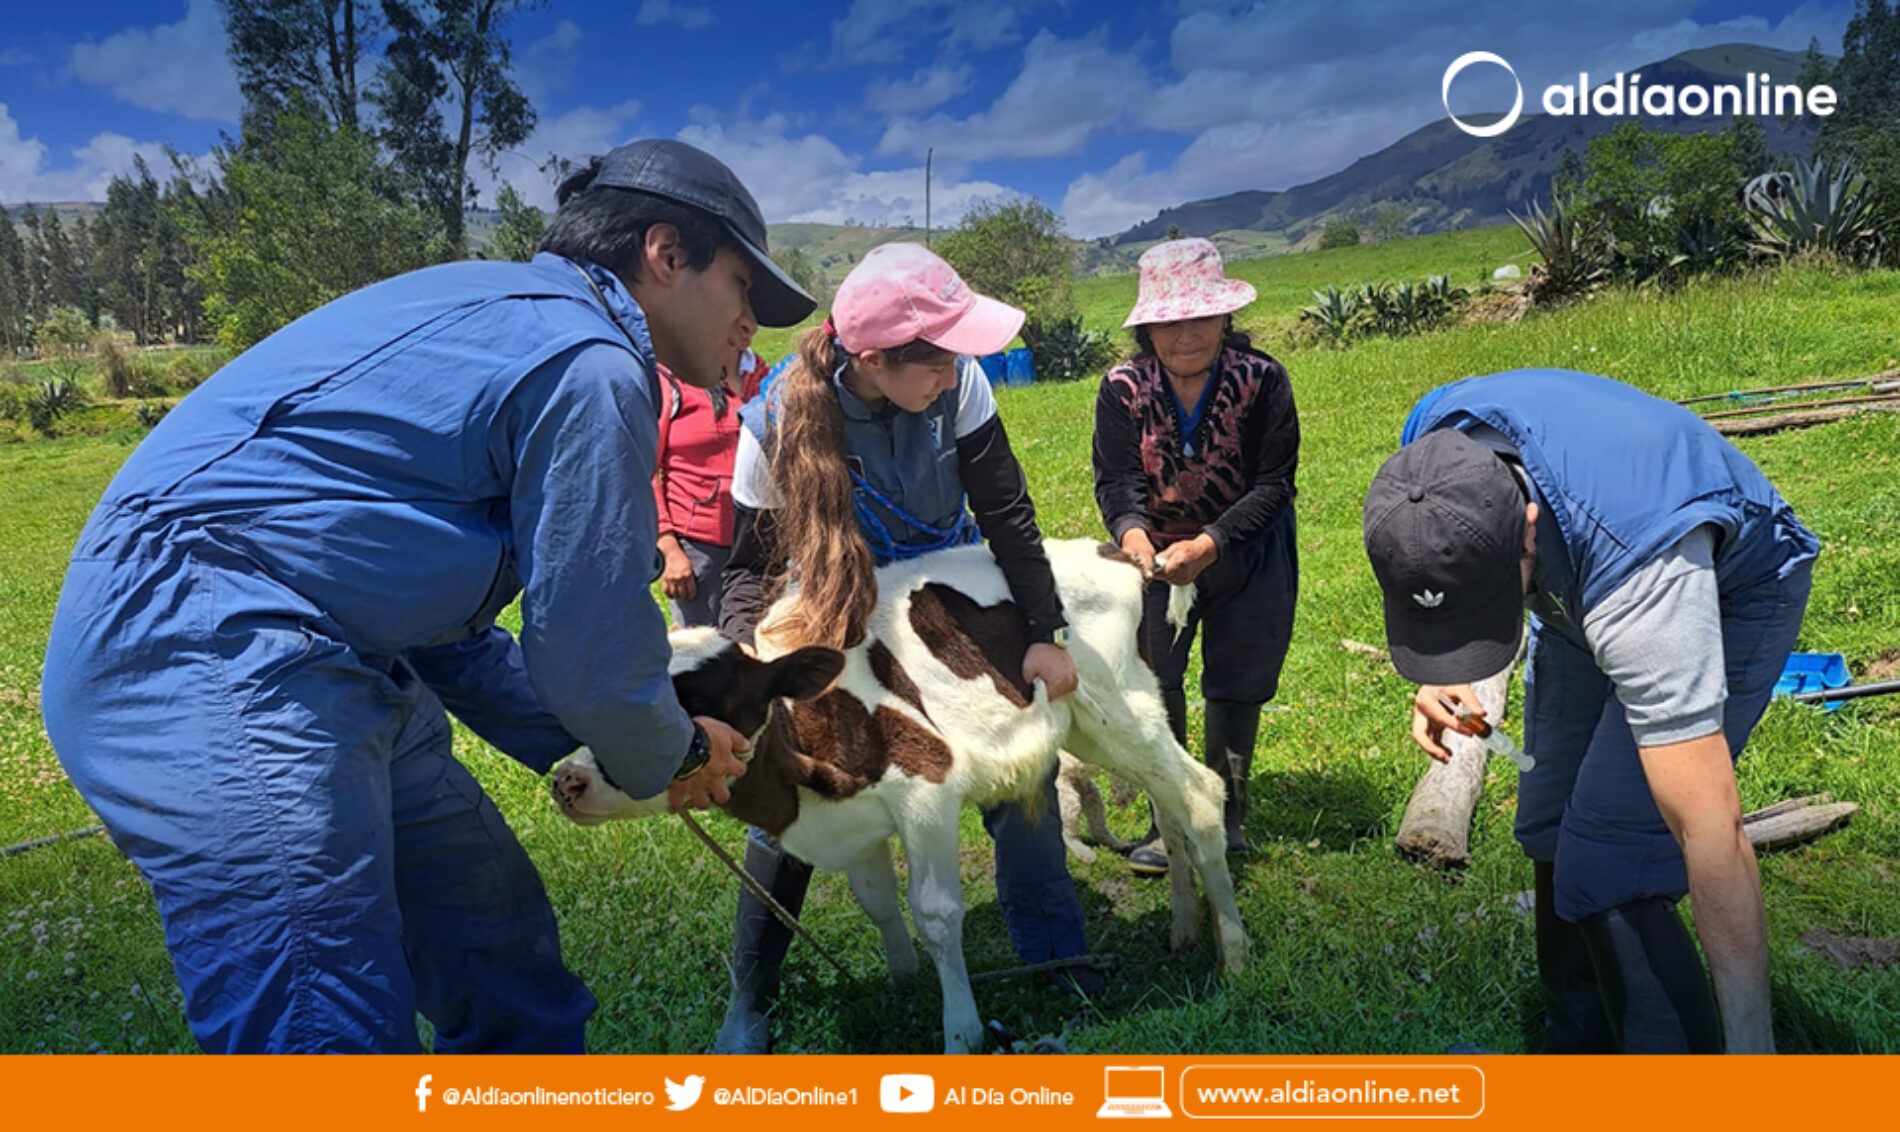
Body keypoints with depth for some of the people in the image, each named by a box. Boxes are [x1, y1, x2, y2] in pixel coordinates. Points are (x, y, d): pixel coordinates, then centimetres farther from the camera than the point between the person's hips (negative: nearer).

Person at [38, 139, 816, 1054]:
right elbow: (591, 649, -11)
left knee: (504, 961, 14)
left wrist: (579, 749, 21)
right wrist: (674, 756, 10)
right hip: (207, 661, -11)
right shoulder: (589, 364, -13)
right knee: (331, 1027, -10)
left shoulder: (511, 320, 19)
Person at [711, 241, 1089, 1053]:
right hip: (835, 614, -2)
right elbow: (751, 564, -13)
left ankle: (1054, 953, 23)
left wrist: (1047, 632, -12)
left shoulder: (957, 384, -22)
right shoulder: (777, 422, -25)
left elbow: (1006, 512, -12)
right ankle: (749, 1002, 14)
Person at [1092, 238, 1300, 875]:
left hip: (1245, 554, -1)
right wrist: (1131, 532, -36)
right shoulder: (1123, 388, -13)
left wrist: (1209, 544, -31)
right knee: (1151, 685, -4)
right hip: (1156, 555, 1)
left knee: (1235, 685, 10)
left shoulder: (1262, 380, -18)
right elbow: (1115, 478, -14)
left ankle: (1227, 815, 31)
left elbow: (1273, 484, -19)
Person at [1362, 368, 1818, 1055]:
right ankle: (1579, 1046, 30)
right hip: (1577, 589, 6)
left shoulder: (1637, 567, -45)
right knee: (1552, 834, 10)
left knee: (1606, 873, -18)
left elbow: (1712, 833, -41)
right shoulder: (1434, 443, -28)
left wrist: (1751, 1049, -36)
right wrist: (1440, 676, -17)